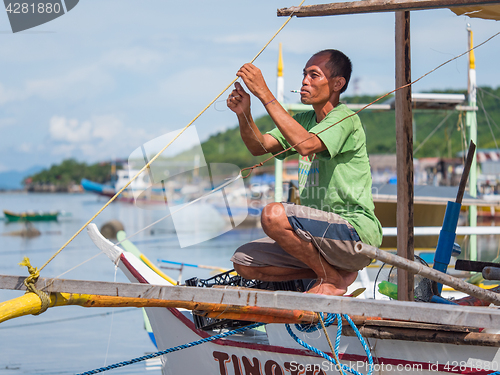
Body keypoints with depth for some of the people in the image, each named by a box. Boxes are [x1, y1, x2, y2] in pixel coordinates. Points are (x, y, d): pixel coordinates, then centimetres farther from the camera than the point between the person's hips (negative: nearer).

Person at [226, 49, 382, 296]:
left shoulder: (345, 118, -12)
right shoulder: (304, 120, 16)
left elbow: (305, 144, -30)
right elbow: (258, 147, 8)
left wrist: (264, 93, -28)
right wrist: (244, 114, -13)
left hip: (356, 232, -9)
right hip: (323, 233, 9)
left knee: (274, 215, -29)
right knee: (243, 262, -1)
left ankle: (333, 279, -8)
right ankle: (336, 270, 6)